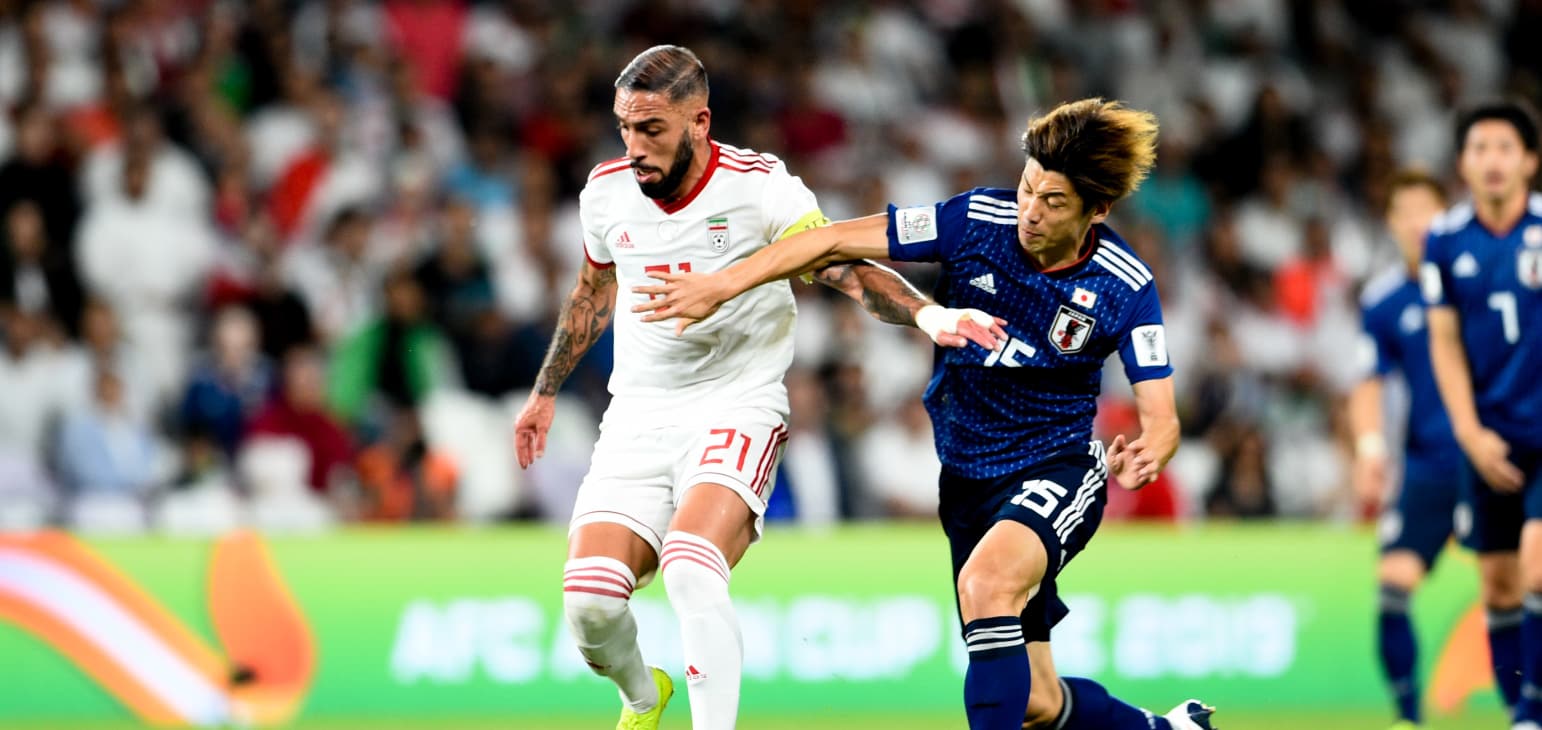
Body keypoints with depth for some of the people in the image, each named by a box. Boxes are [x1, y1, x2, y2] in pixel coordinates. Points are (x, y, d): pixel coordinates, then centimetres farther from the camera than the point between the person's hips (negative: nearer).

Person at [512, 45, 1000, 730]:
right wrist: (546, 390, 32)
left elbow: (847, 266, -18)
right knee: (590, 600, -12)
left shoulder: (760, 187, -12)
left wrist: (926, 314, -38)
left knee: (691, 573, -31)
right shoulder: (607, 192, 2)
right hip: (636, 418, 4)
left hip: (737, 410, -4)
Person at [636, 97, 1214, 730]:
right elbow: (838, 241, -9)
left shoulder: (1126, 289, -17)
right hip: (966, 482, 4)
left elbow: (1160, 418, -17)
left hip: (1057, 470, -4)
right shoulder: (976, 220, -14)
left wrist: (1144, 455, -42)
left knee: (987, 581, -37)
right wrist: (721, 284, -15)